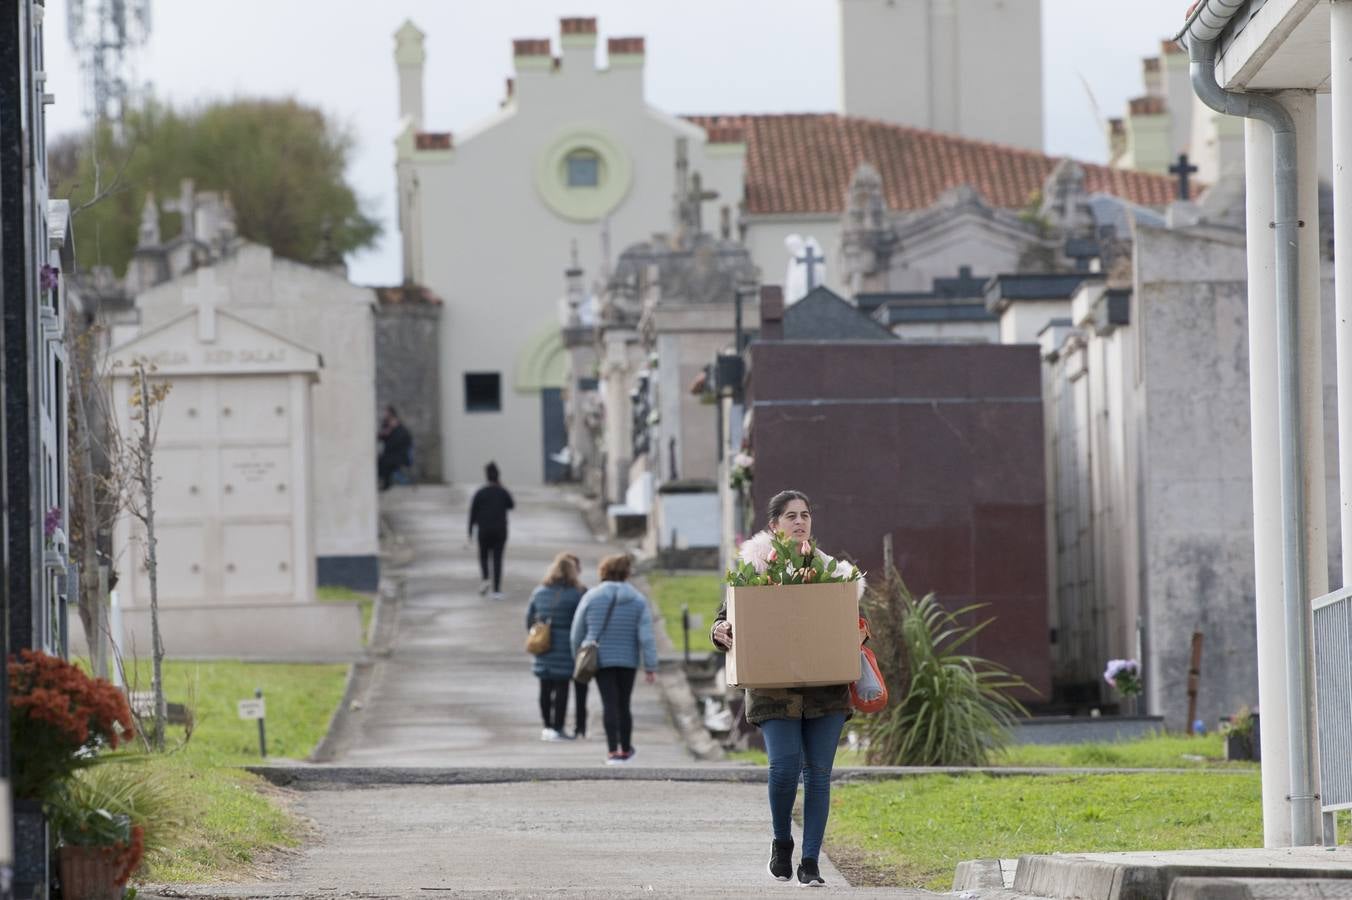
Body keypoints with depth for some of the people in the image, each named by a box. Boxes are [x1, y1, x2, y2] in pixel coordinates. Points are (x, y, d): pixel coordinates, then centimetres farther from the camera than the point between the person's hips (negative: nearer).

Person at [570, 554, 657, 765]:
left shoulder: (591, 597, -5)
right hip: (628, 661, 1)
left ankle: (613, 751, -13)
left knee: (610, 704, -3)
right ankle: (626, 749, 25)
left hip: (600, 660, -1)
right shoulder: (638, 600, -3)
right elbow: (646, 636, -8)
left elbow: (578, 632, 1)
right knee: (623, 704, 14)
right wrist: (651, 667, -6)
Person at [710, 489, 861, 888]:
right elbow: (725, 618, 6)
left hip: (825, 689, 2)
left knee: (818, 773, -1)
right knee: (784, 767, -15)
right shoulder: (753, 567, 4)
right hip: (775, 689, -2)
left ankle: (810, 862, 5)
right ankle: (782, 842, 11)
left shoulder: (829, 569, 11)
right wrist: (721, 631, -17)